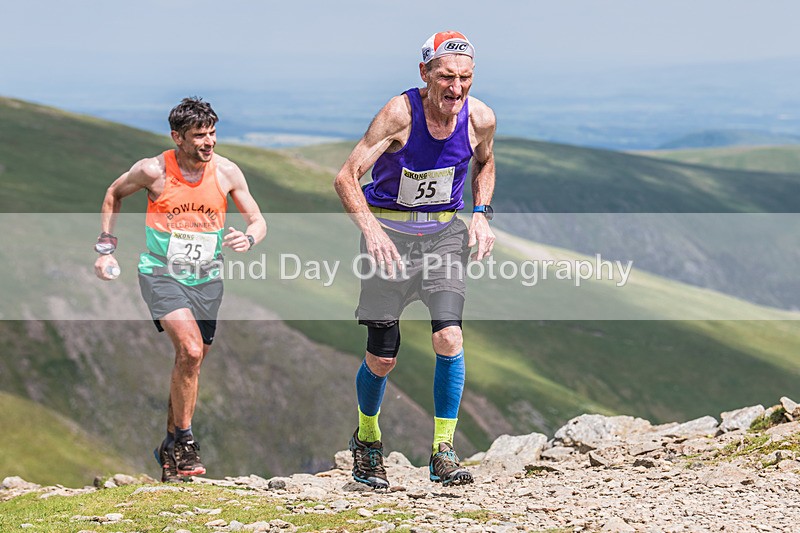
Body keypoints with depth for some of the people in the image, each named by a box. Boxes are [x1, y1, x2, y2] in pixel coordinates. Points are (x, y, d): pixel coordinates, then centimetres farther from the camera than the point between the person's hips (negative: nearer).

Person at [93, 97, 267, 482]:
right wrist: (106, 247, 4)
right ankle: (184, 440, -8)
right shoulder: (153, 171, -12)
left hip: (206, 278, 4)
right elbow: (113, 195, 7)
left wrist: (248, 238, -21)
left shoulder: (226, 172, -6)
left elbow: (258, 220, 2)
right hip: (160, 273, -4)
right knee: (190, 349, -24)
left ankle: (170, 448, 28)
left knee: (191, 363, 10)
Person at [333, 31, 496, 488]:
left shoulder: (480, 119, -11)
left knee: (449, 337, -17)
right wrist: (372, 231, -37)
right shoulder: (400, 113, -23)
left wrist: (481, 214, -2)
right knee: (382, 357, 2)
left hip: (444, 234, 2)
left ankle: (444, 454, -7)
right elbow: (347, 178, -23)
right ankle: (367, 441, 30)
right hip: (390, 233, -2)